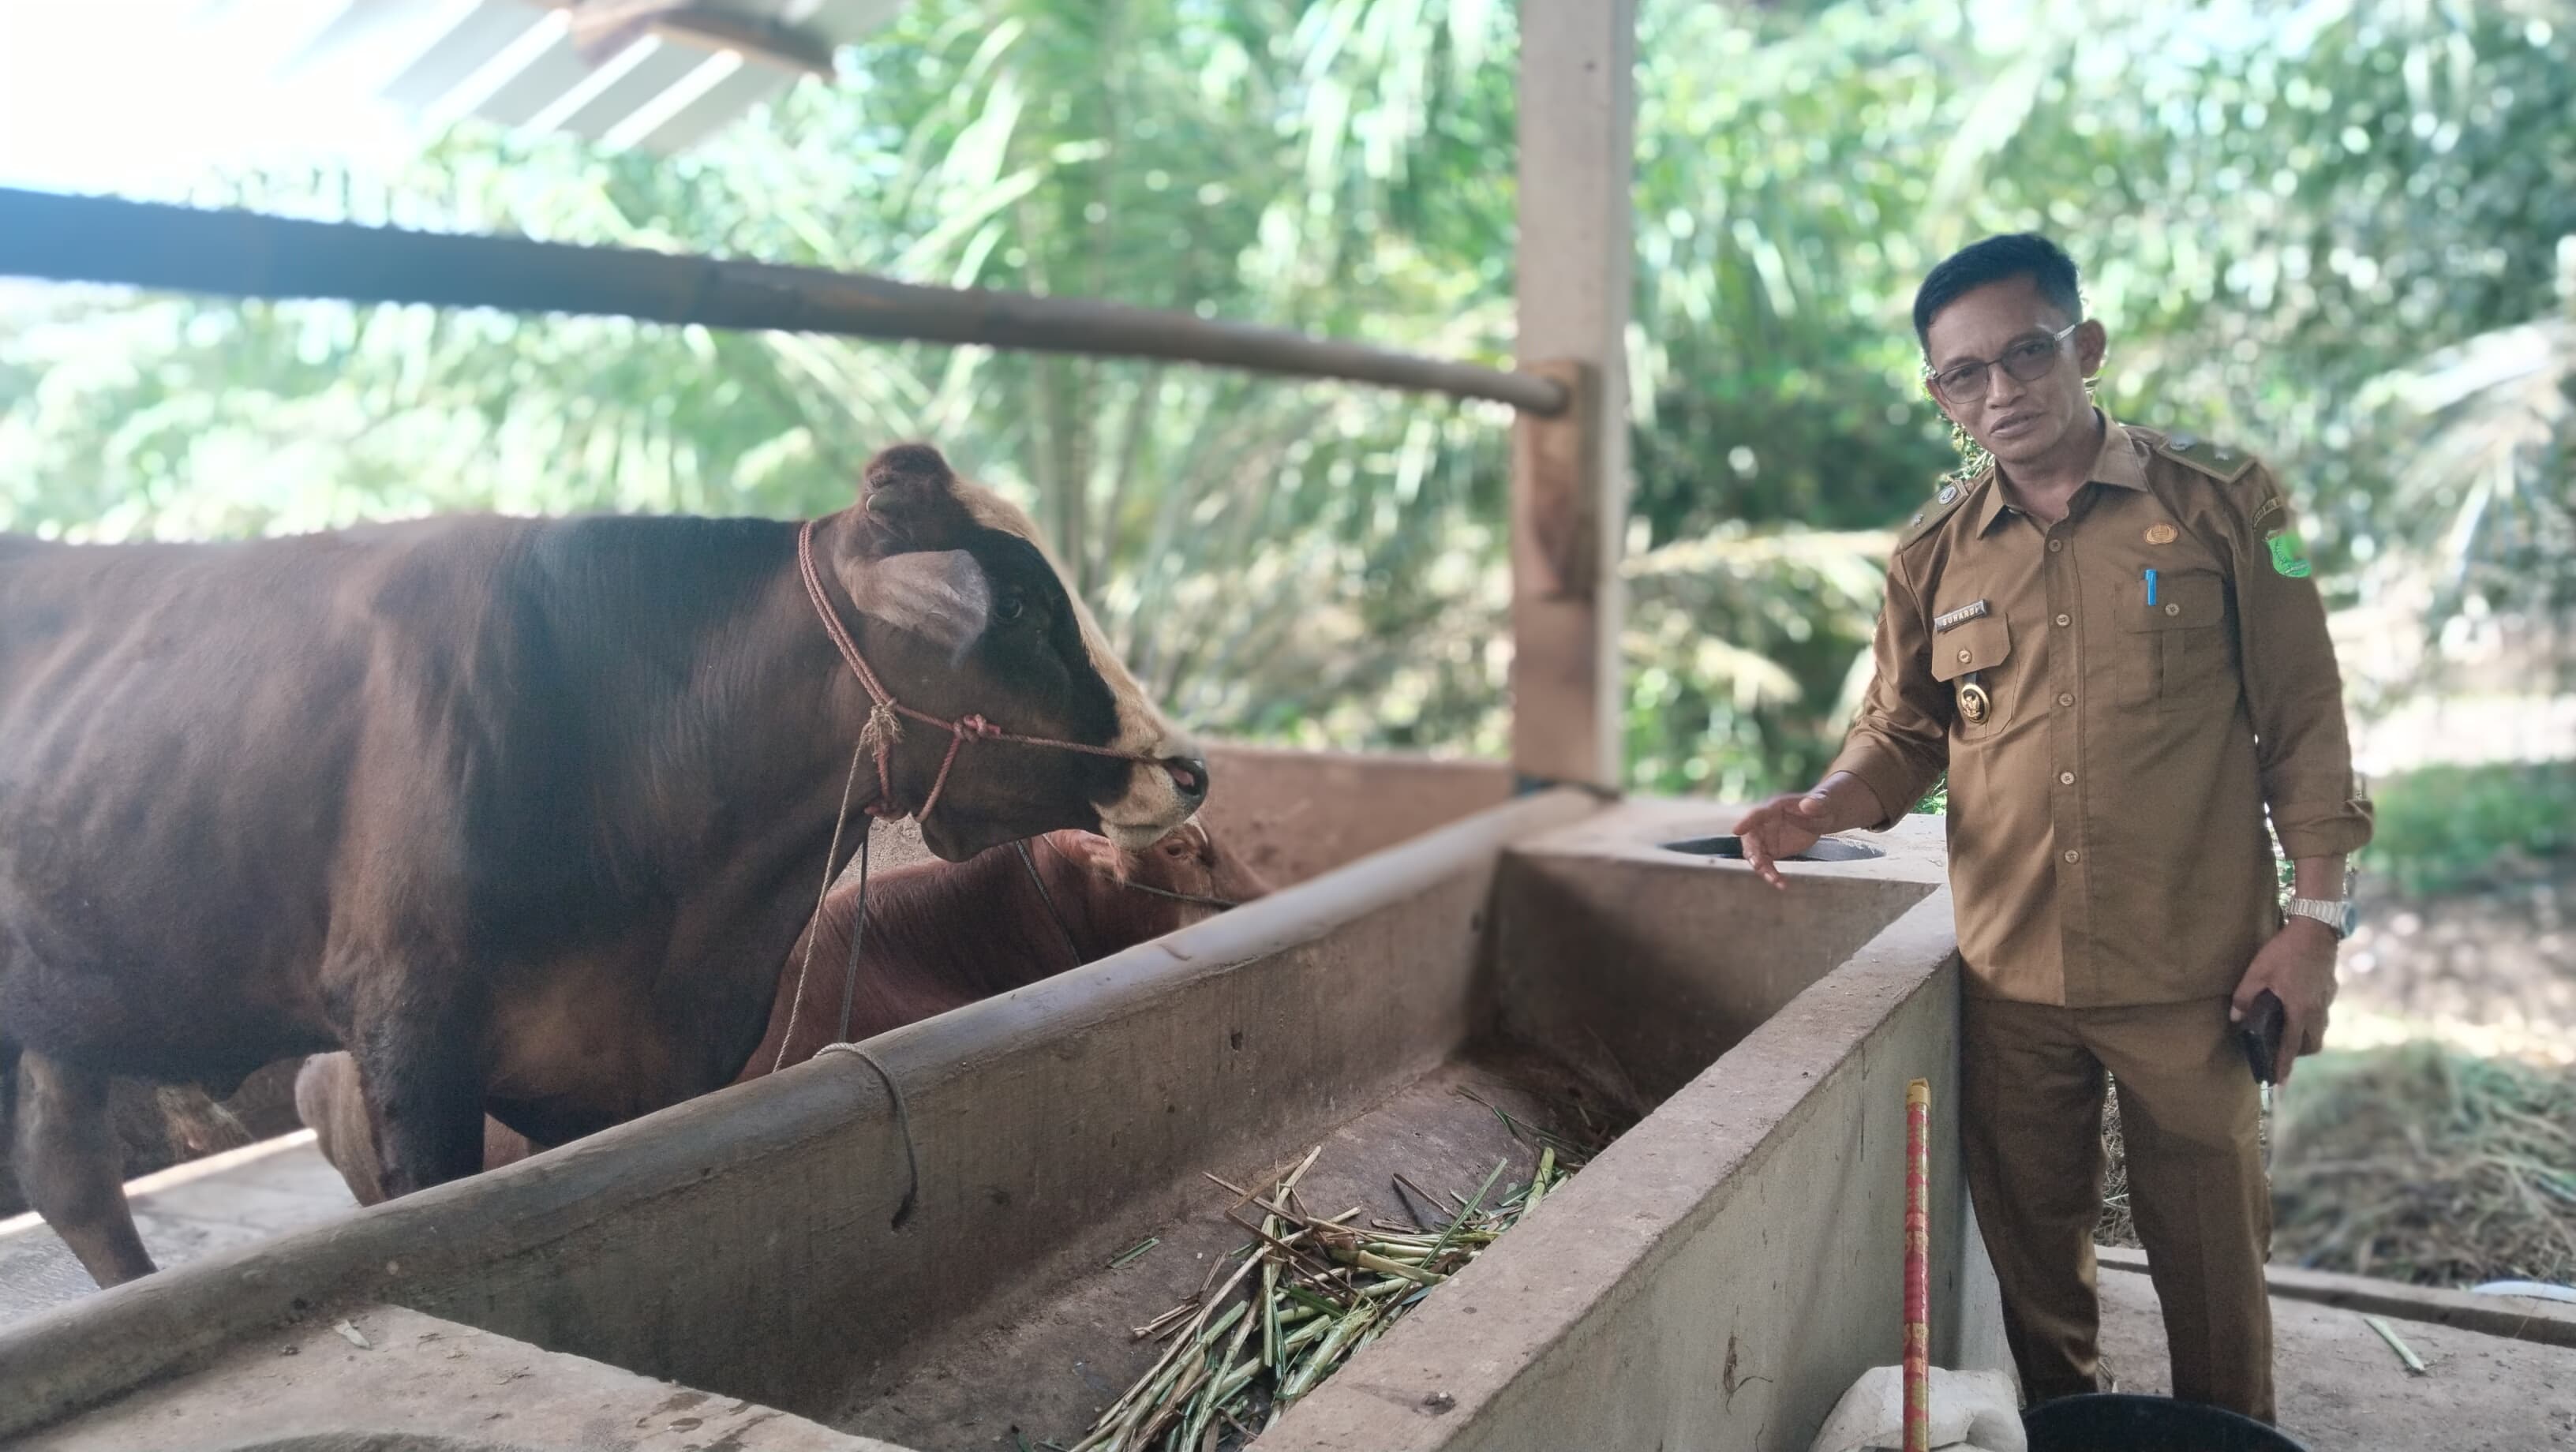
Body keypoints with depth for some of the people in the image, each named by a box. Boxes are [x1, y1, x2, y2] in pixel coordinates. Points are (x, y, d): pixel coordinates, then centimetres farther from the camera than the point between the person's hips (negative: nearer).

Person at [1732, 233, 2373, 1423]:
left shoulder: (2222, 501, -2)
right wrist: (1822, 809, -8)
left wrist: (2316, 916, -5)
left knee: (2210, 1259, 9)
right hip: (2011, 980, 3)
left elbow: (2302, 718, -1)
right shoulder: (1931, 554, 5)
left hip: (2192, 973, -2)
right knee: (2032, 1257, 15)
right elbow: (1901, 731, 13)